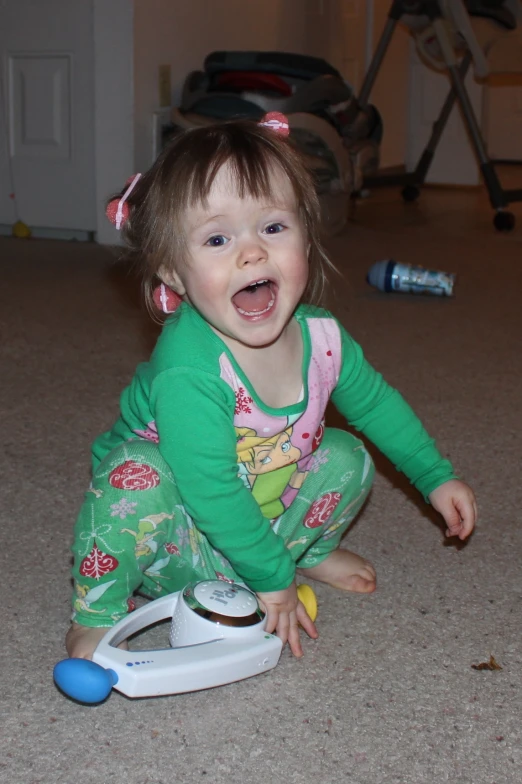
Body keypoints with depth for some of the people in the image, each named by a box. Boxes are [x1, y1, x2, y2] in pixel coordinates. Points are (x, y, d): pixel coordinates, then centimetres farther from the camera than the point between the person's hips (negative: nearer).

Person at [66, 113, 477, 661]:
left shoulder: (320, 335, -14)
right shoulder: (188, 370, -37)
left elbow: (375, 401, 7)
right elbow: (211, 493, -34)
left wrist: (435, 476, 13)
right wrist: (271, 577, -25)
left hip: (267, 520, 7)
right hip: (182, 547, -6)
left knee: (347, 457, -2)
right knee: (139, 474, -34)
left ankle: (313, 552, 28)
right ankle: (97, 614, -11)